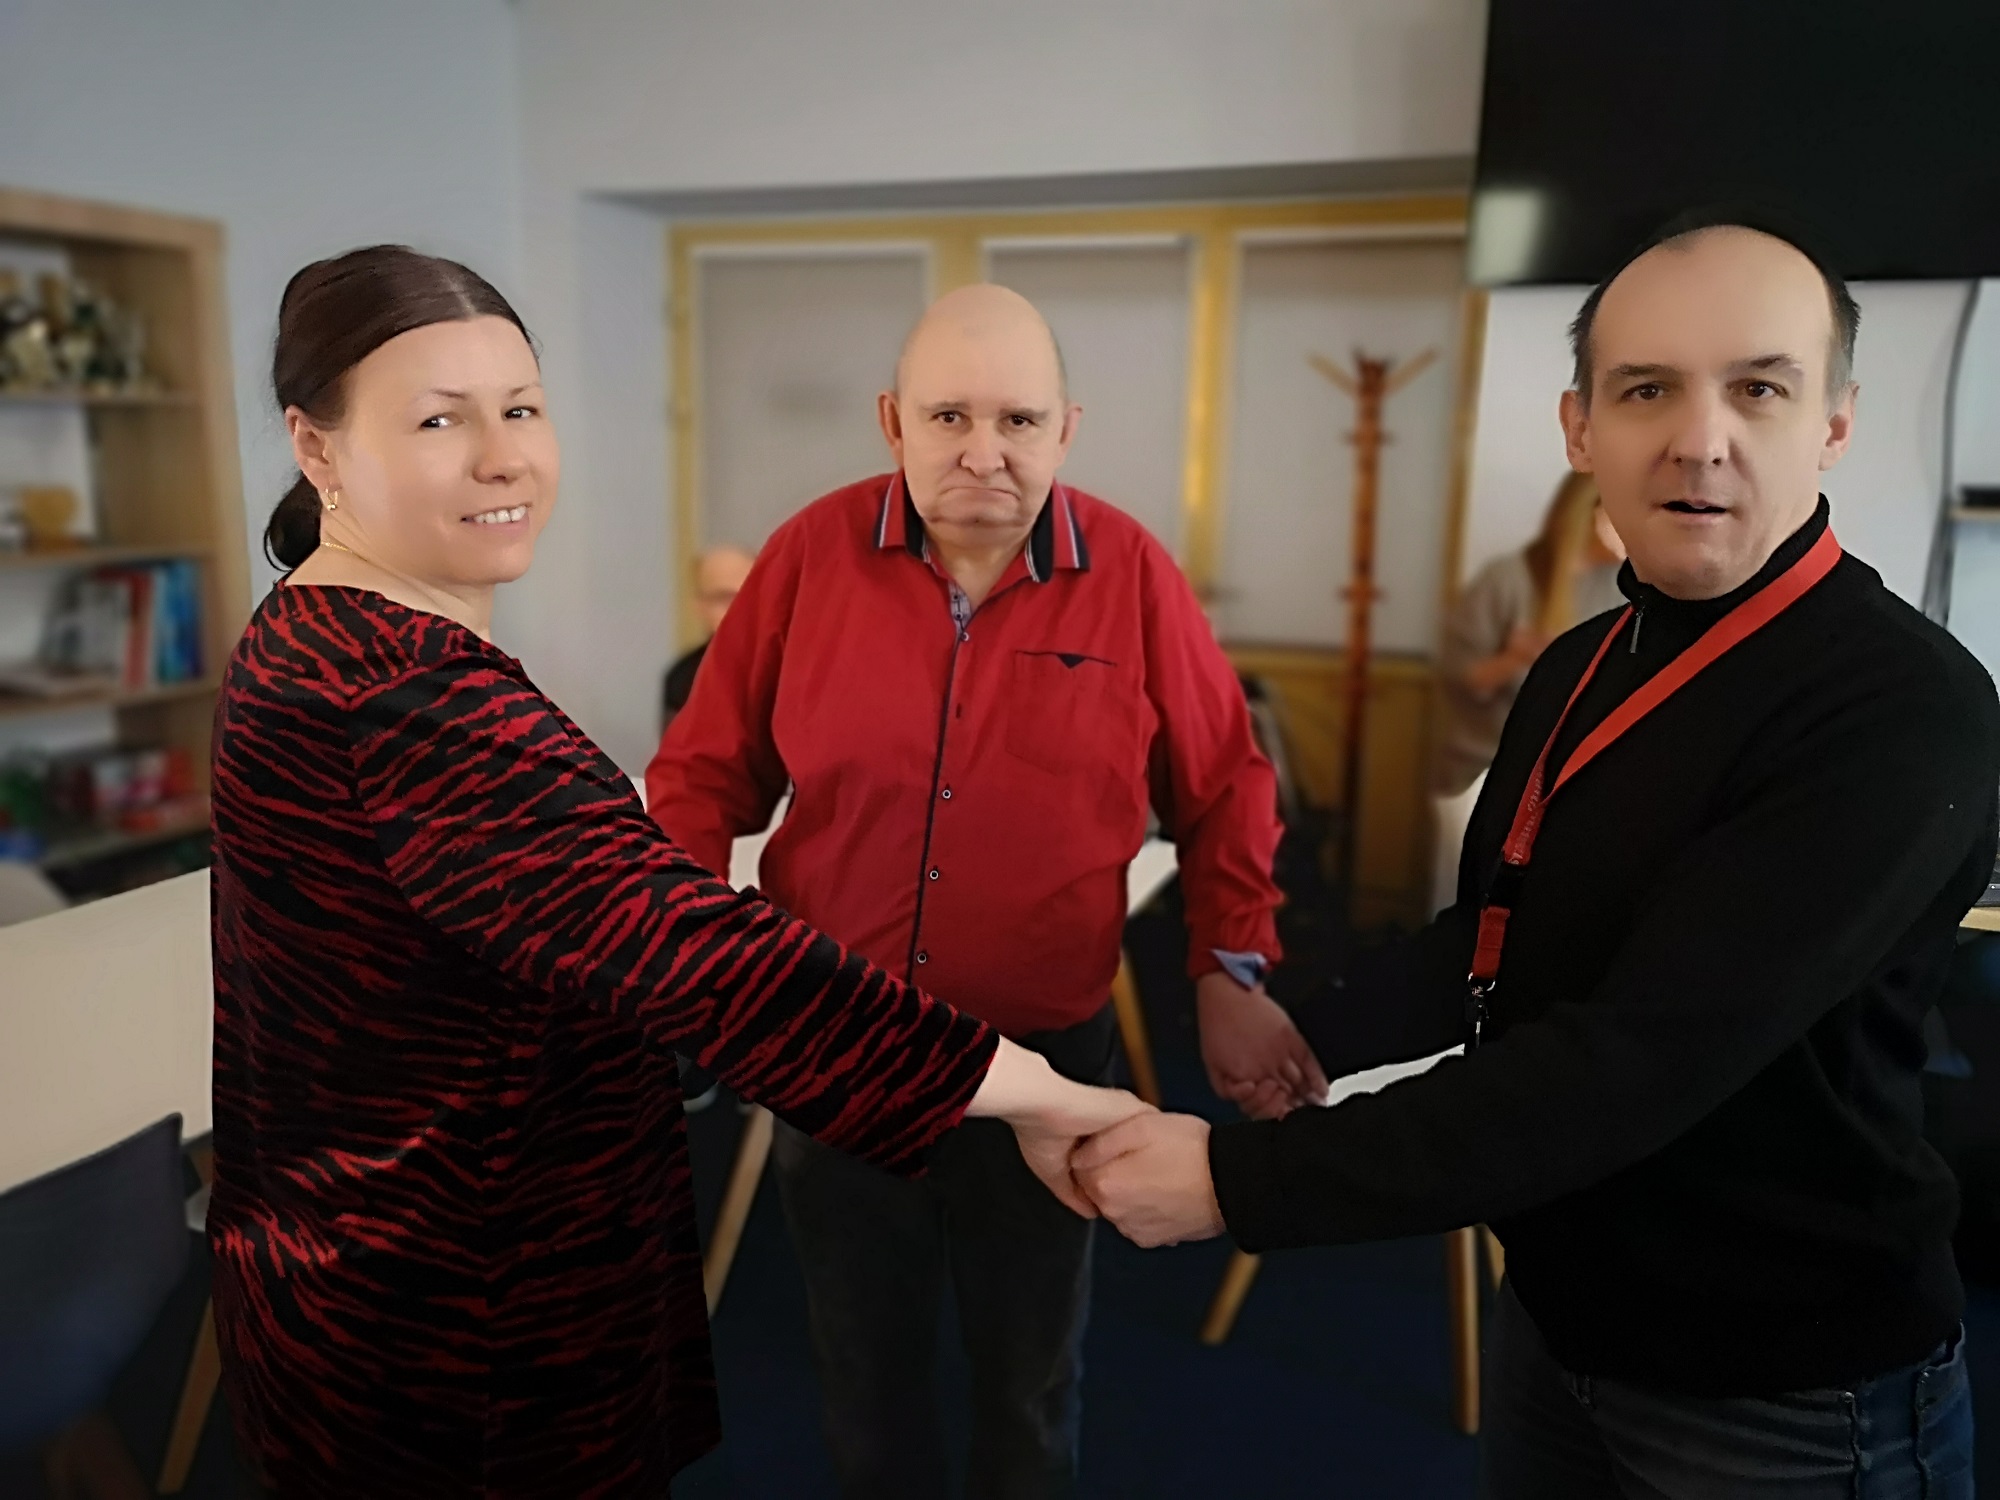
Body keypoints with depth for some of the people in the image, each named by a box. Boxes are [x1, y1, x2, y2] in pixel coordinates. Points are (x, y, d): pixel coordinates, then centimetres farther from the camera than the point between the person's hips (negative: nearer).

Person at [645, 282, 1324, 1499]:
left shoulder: (1131, 574, -8)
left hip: (1045, 1056, 0)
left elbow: (1224, 786, 1)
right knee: (867, 1365, 22)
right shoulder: (812, 554, -8)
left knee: (1033, 1376, 22)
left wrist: (1231, 971, -5)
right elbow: (705, 773, -2)